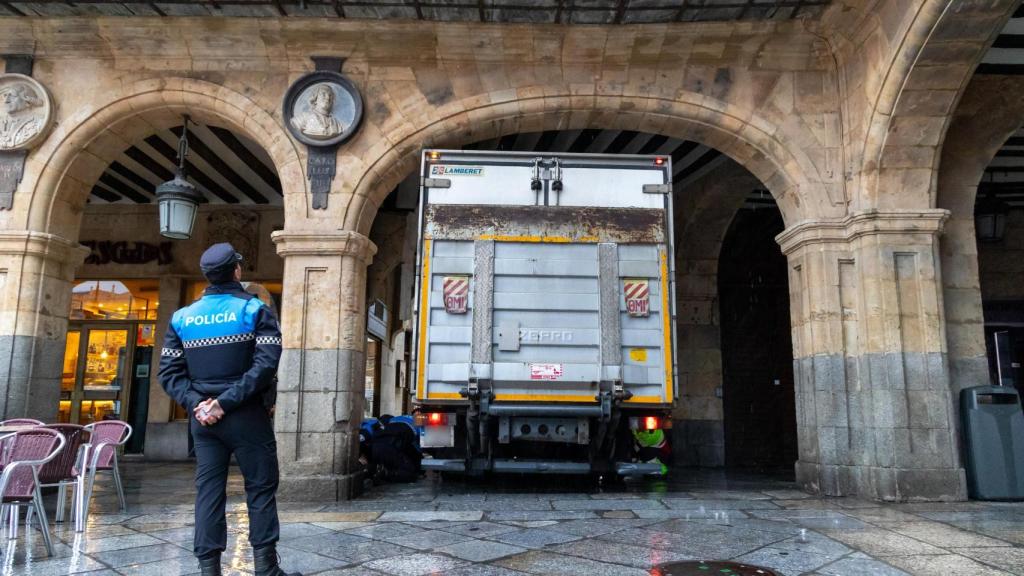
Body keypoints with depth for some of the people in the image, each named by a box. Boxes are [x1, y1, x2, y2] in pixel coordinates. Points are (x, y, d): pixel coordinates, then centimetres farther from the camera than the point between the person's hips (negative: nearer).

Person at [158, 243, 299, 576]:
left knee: (208, 490, 8)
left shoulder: (183, 317, 8)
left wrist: (195, 404, -5)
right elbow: (265, 364, -17)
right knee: (261, 487, 5)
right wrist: (227, 401, -16)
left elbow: (169, 372, 3)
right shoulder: (254, 310, -5)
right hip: (246, 415, -4)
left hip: (203, 418, 4)